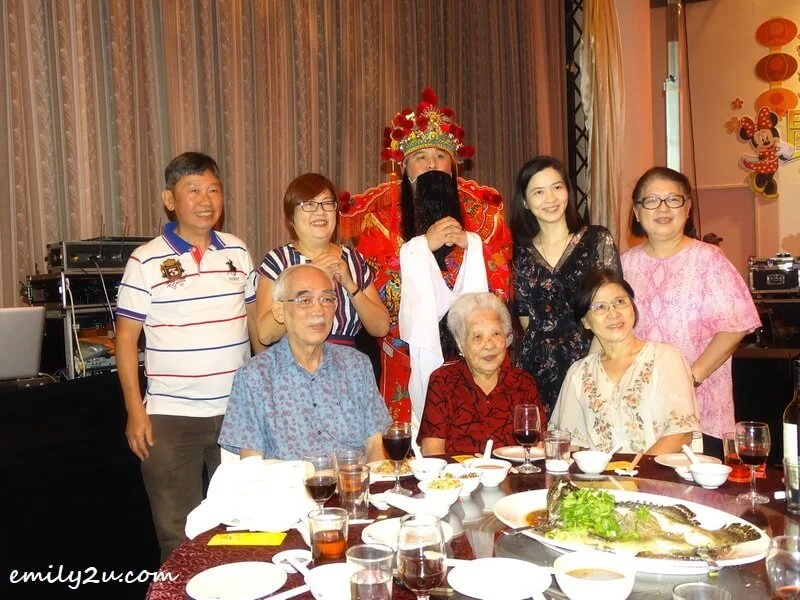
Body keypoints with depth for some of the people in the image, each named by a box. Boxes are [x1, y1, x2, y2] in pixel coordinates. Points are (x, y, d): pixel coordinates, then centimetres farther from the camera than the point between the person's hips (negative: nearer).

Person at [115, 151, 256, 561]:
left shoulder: (237, 251, 5)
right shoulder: (146, 261, -6)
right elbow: (126, 337, -3)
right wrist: (135, 411, -7)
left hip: (238, 410, 3)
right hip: (170, 416, -3)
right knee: (179, 538, 7)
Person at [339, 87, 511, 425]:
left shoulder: (479, 205, 9)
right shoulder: (382, 208, 3)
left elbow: (501, 277, 6)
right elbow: (374, 284, -6)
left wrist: (471, 243, -10)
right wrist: (423, 244, -15)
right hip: (412, 349, -1)